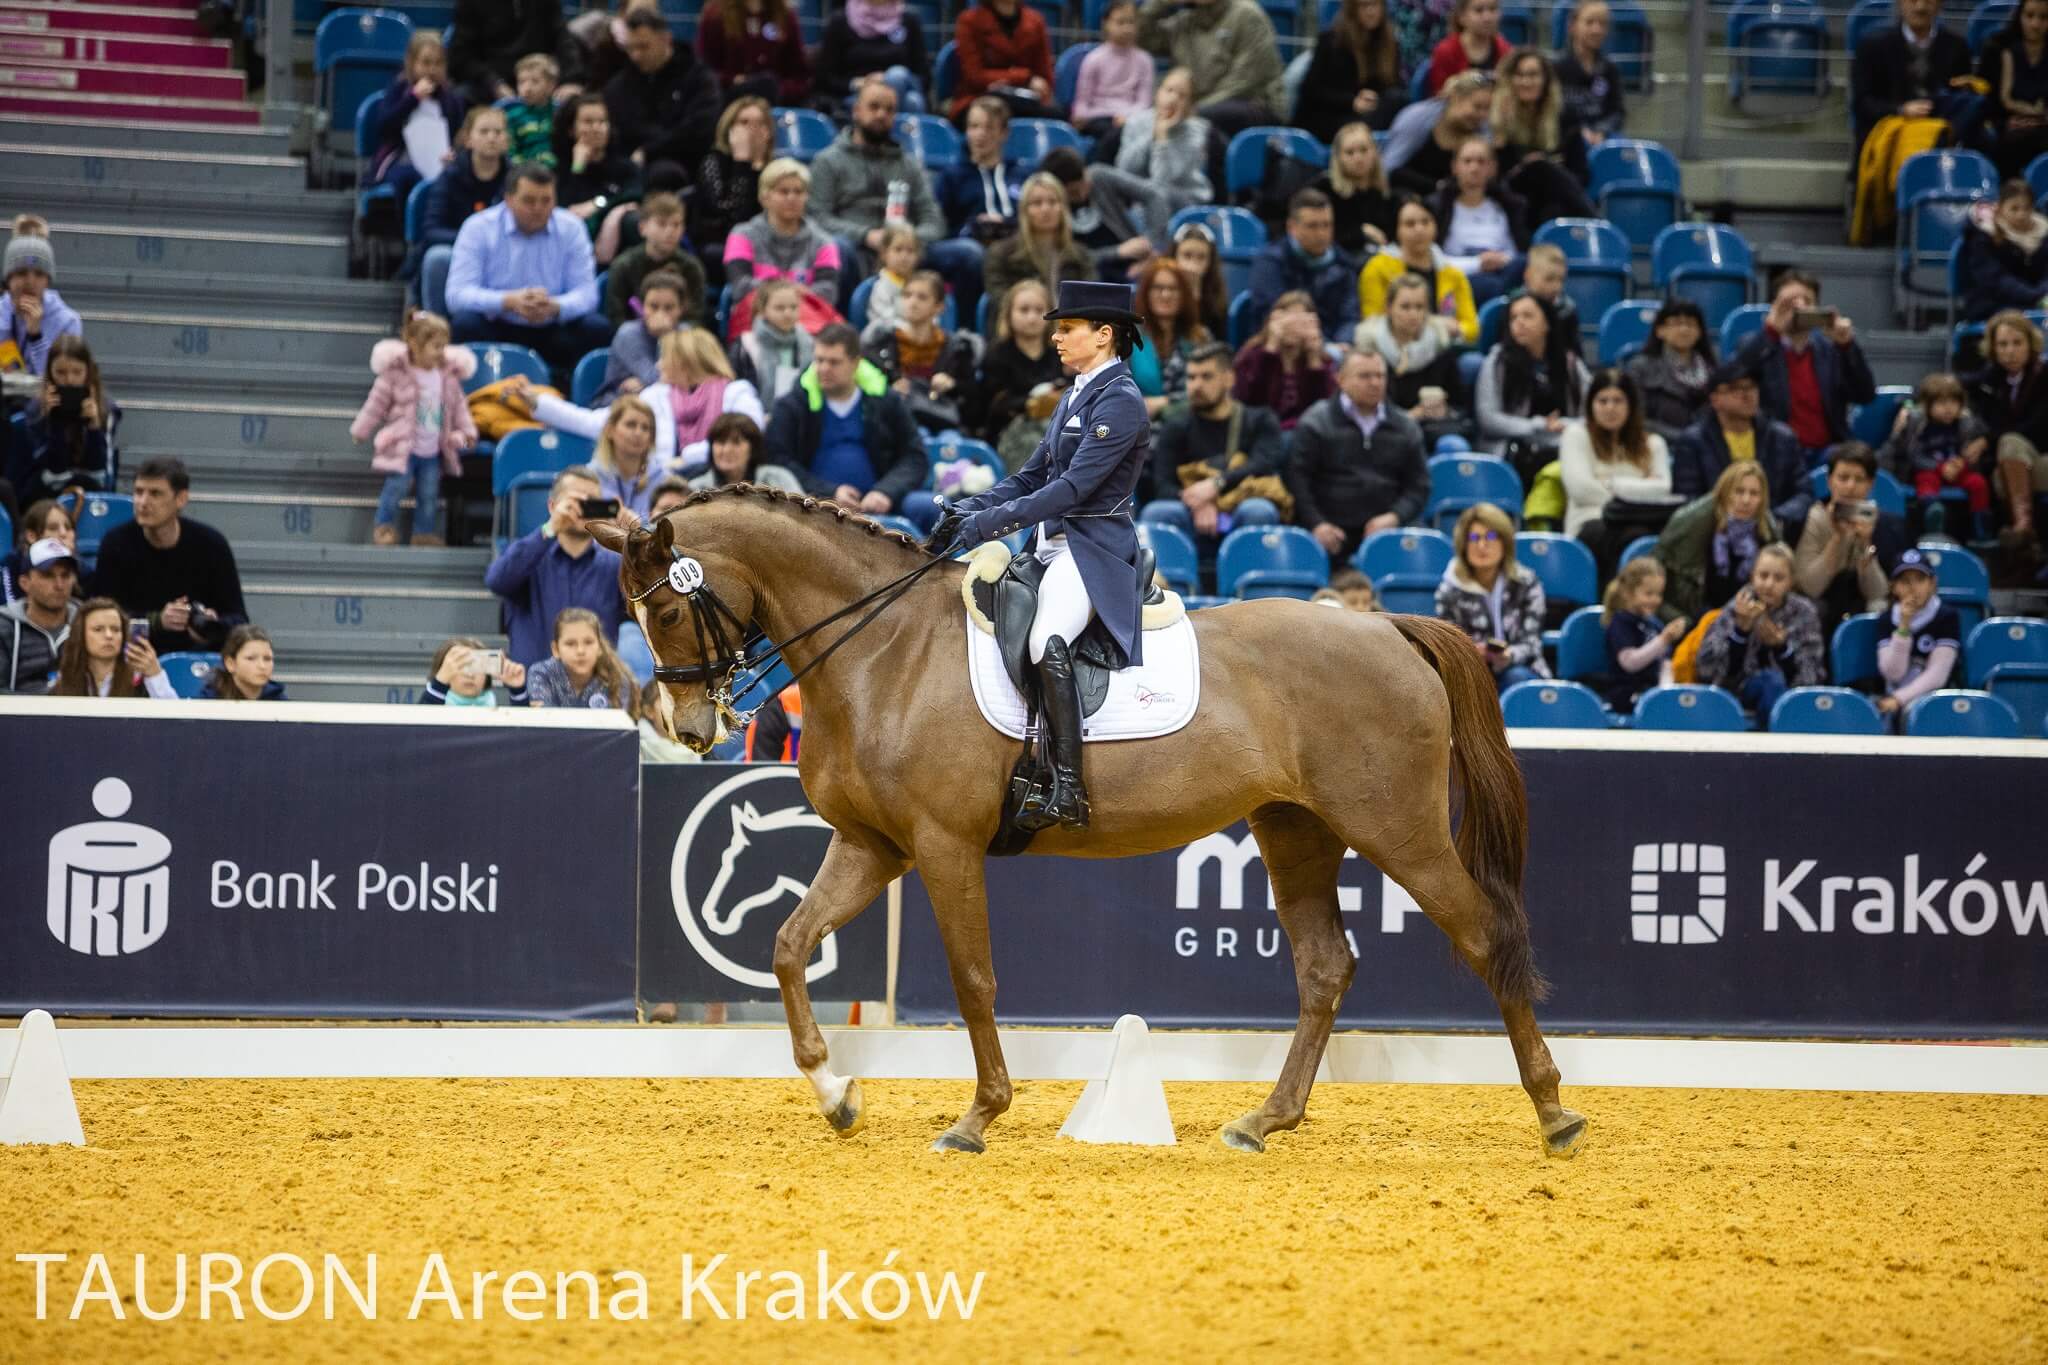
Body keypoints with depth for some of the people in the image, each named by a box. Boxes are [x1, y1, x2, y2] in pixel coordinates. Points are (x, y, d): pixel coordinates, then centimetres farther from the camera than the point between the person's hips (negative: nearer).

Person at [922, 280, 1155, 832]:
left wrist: (989, 523, -22)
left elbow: (1073, 487, -20)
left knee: (1045, 643, -32)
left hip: (1094, 548, -11)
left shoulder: (1119, 402, -11)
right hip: (1052, 545, 11)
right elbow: (1032, 477, 20)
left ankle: (1066, 788, -33)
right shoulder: (1077, 396, 18)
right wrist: (967, 512, 4)